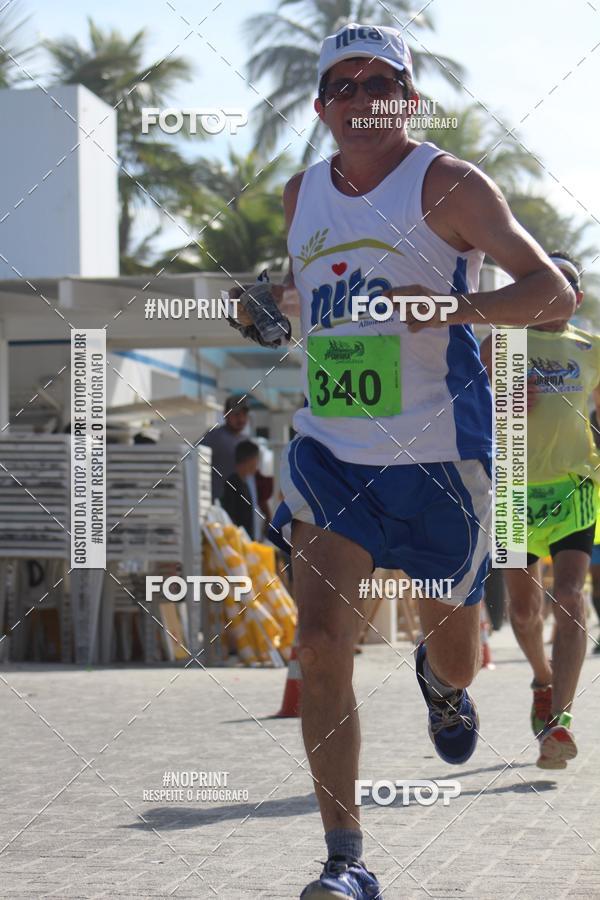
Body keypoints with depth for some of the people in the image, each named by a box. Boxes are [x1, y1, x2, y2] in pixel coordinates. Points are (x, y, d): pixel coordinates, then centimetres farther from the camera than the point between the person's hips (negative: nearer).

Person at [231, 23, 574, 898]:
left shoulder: (448, 184, -8)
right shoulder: (301, 195, 9)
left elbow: (553, 294, -15)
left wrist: (453, 306, -31)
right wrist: (289, 297, 7)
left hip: (438, 456, -3)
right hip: (330, 454, 3)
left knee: (455, 650, 14)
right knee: (321, 646, -13)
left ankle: (440, 683, 54)